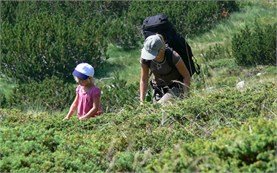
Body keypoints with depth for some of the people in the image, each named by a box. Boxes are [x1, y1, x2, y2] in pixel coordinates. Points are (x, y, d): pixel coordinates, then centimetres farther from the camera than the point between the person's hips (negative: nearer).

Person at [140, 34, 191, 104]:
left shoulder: (173, 57, -27)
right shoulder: (145, 59, -17)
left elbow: (187, 76, -14)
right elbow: (143, 80, -5)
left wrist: (184, 95, -20)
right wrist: (142, 100, -11)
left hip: (176, 88, -5)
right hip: (159, 89, 5)